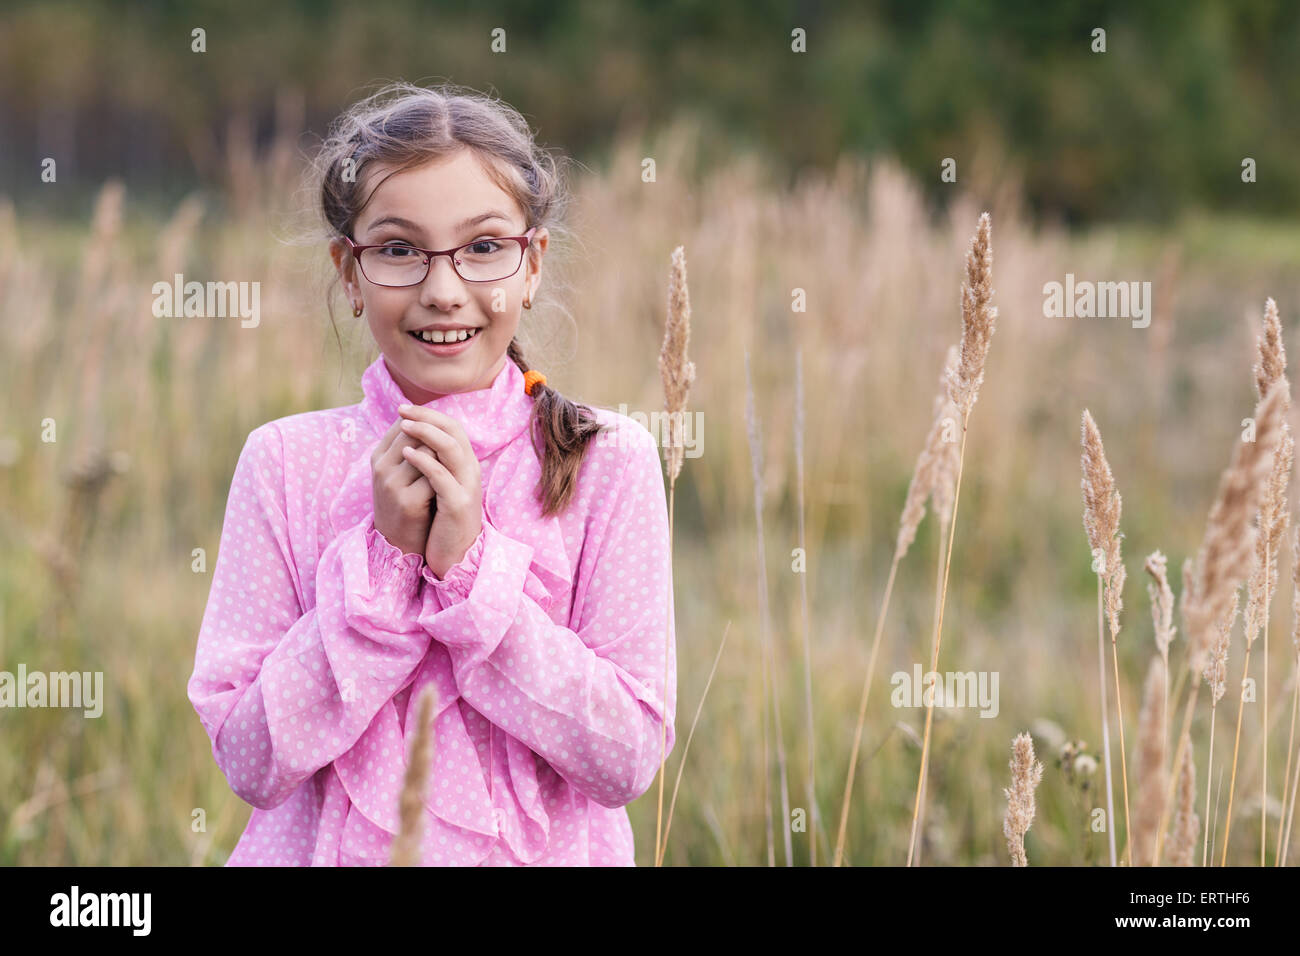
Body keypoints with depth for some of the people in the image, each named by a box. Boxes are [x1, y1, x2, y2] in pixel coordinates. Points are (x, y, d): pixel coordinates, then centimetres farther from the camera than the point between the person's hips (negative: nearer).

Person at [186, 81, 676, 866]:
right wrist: (385, 557, -12)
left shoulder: (609, 461, -1)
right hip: (329, 851, 0)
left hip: (537, 852, 0)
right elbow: (249, 761, -5)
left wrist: (473, 563, -13)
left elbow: (629, 760, -7)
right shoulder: (285, 461, 0)